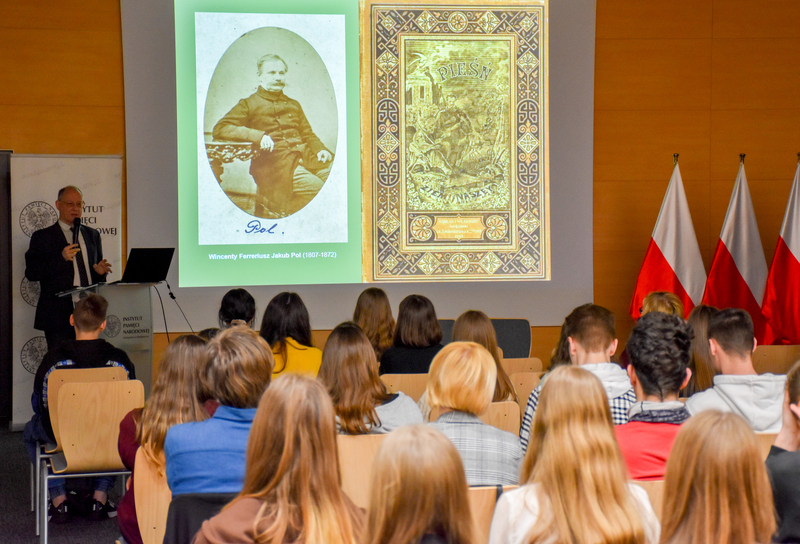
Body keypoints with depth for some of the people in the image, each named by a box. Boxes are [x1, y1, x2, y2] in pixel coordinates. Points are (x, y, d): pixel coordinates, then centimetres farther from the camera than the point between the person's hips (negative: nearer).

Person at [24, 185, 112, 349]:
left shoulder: (92, 235, 18)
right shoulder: (42, 237, 4)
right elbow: (31, 273, -5)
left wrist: (100, 272, 0)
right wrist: (61, 258, -15)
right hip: (59, 315, -4)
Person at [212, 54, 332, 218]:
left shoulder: (293, 105, 31)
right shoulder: (248, 104, 12)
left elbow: (308, 134, 31)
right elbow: (220, 129, 0)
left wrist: (320, 149, 7)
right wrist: (257, 136, -14)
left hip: (306, 158, 6)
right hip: (275, 164, -6)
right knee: (317, 187, -30)